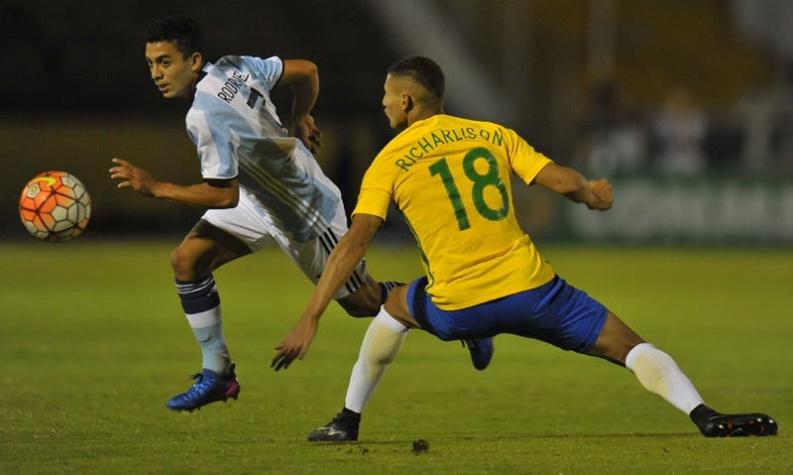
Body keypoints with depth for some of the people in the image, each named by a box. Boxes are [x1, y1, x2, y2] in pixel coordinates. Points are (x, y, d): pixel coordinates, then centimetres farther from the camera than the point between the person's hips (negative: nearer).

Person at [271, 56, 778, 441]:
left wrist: (311, 318, -6)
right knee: (630, 346, 5)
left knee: (396, 306, 32)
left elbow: (353, 243, -4)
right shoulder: (494, 135, 10)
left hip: (457, 310, 0)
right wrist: (594, 194, 26)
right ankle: (705, 415, -19)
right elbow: (566, 182, 2)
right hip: (532, 290, 0)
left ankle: (349, 419, 31)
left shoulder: (389, 164, 5)